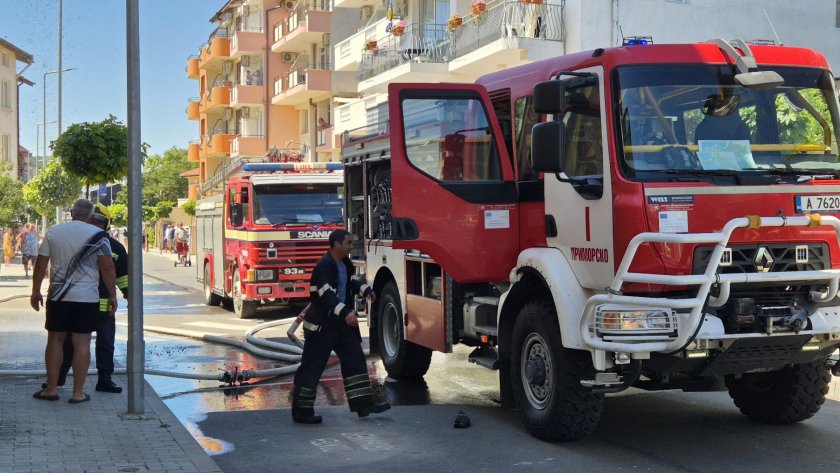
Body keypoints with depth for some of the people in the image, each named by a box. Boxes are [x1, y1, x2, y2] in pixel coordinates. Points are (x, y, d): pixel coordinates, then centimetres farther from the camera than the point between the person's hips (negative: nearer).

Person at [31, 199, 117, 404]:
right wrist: (112, 295, -2)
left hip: (58, 296, 2)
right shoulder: (97, 235, -5)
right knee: (82, 343, 1)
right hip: (87, 297, -2)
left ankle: (51, 389, 15)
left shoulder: (53, 232, 3)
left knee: (55, 340, 12)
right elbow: (107, 267, -9)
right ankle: (78, 393, 2)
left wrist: (36, 291, 14)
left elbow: (40, 264, 4)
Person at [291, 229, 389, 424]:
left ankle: (363, 404, 13)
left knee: (354, 360, 8)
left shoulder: (344, 264, 10)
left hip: (341, 322, 9)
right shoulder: (324, 266, -19)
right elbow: (327, 295, -30)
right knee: (312, 366, -2)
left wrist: (364, 289, 11)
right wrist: (345, 312, -42)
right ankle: (302, 411, 6)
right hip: (321, 325, -9)